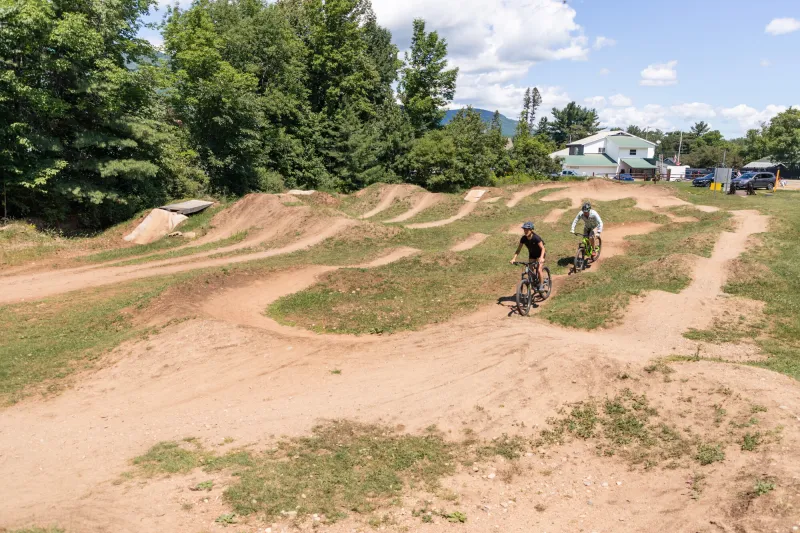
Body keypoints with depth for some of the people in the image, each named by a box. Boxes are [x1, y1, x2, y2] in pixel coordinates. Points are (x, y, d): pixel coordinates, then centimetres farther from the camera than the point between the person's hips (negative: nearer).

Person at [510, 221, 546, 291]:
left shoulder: (536, 238, -31)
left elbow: (542, 248, -31)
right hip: (532, 254, 5)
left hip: (539, 254, -5)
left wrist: (541, 258, -48)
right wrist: (513, 259, -27)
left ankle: (541, 285, -1)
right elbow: (518, 250, -14)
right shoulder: (523, 238, -18)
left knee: (539, 270, -19)